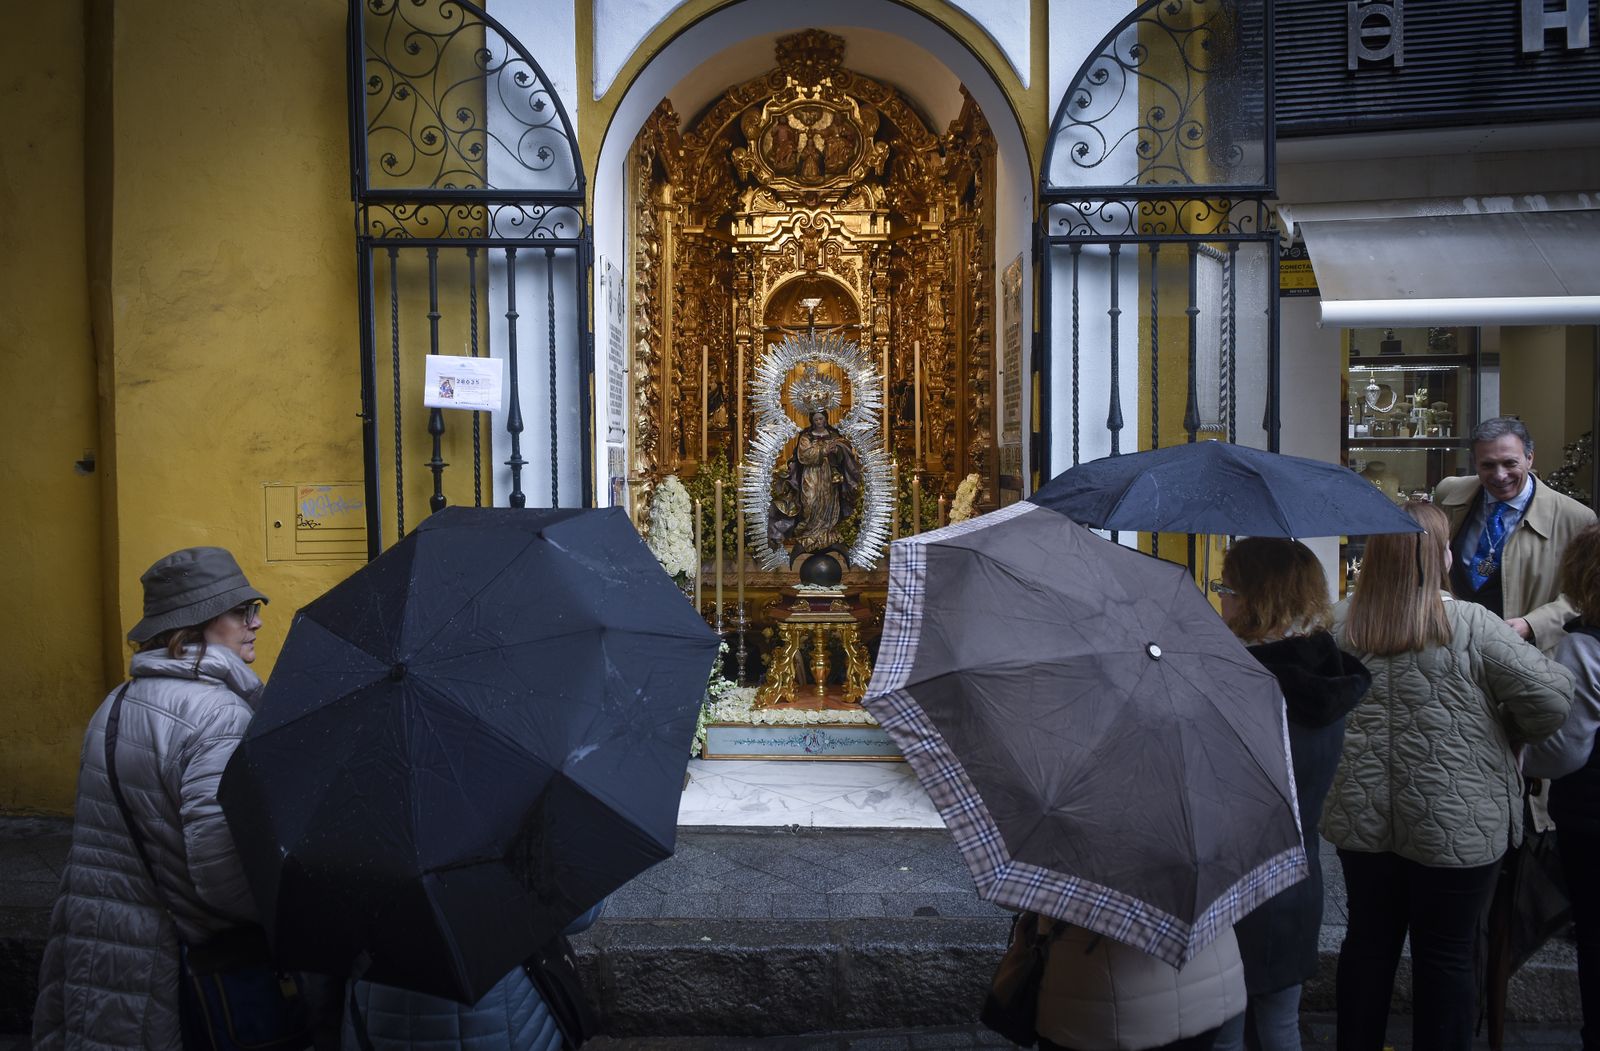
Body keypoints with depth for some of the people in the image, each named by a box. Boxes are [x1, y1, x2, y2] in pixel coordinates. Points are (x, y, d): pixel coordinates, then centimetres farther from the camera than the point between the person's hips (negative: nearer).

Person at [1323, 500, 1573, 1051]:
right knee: (1446, 954, 11)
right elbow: (1552, 695, -15)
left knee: (1368, 939, 18)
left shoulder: (1338, 622, -4)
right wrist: (1505, 735, 3)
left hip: (1362, 819, 4)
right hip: (1455, 826, -4)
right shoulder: (1471, 625, -15)